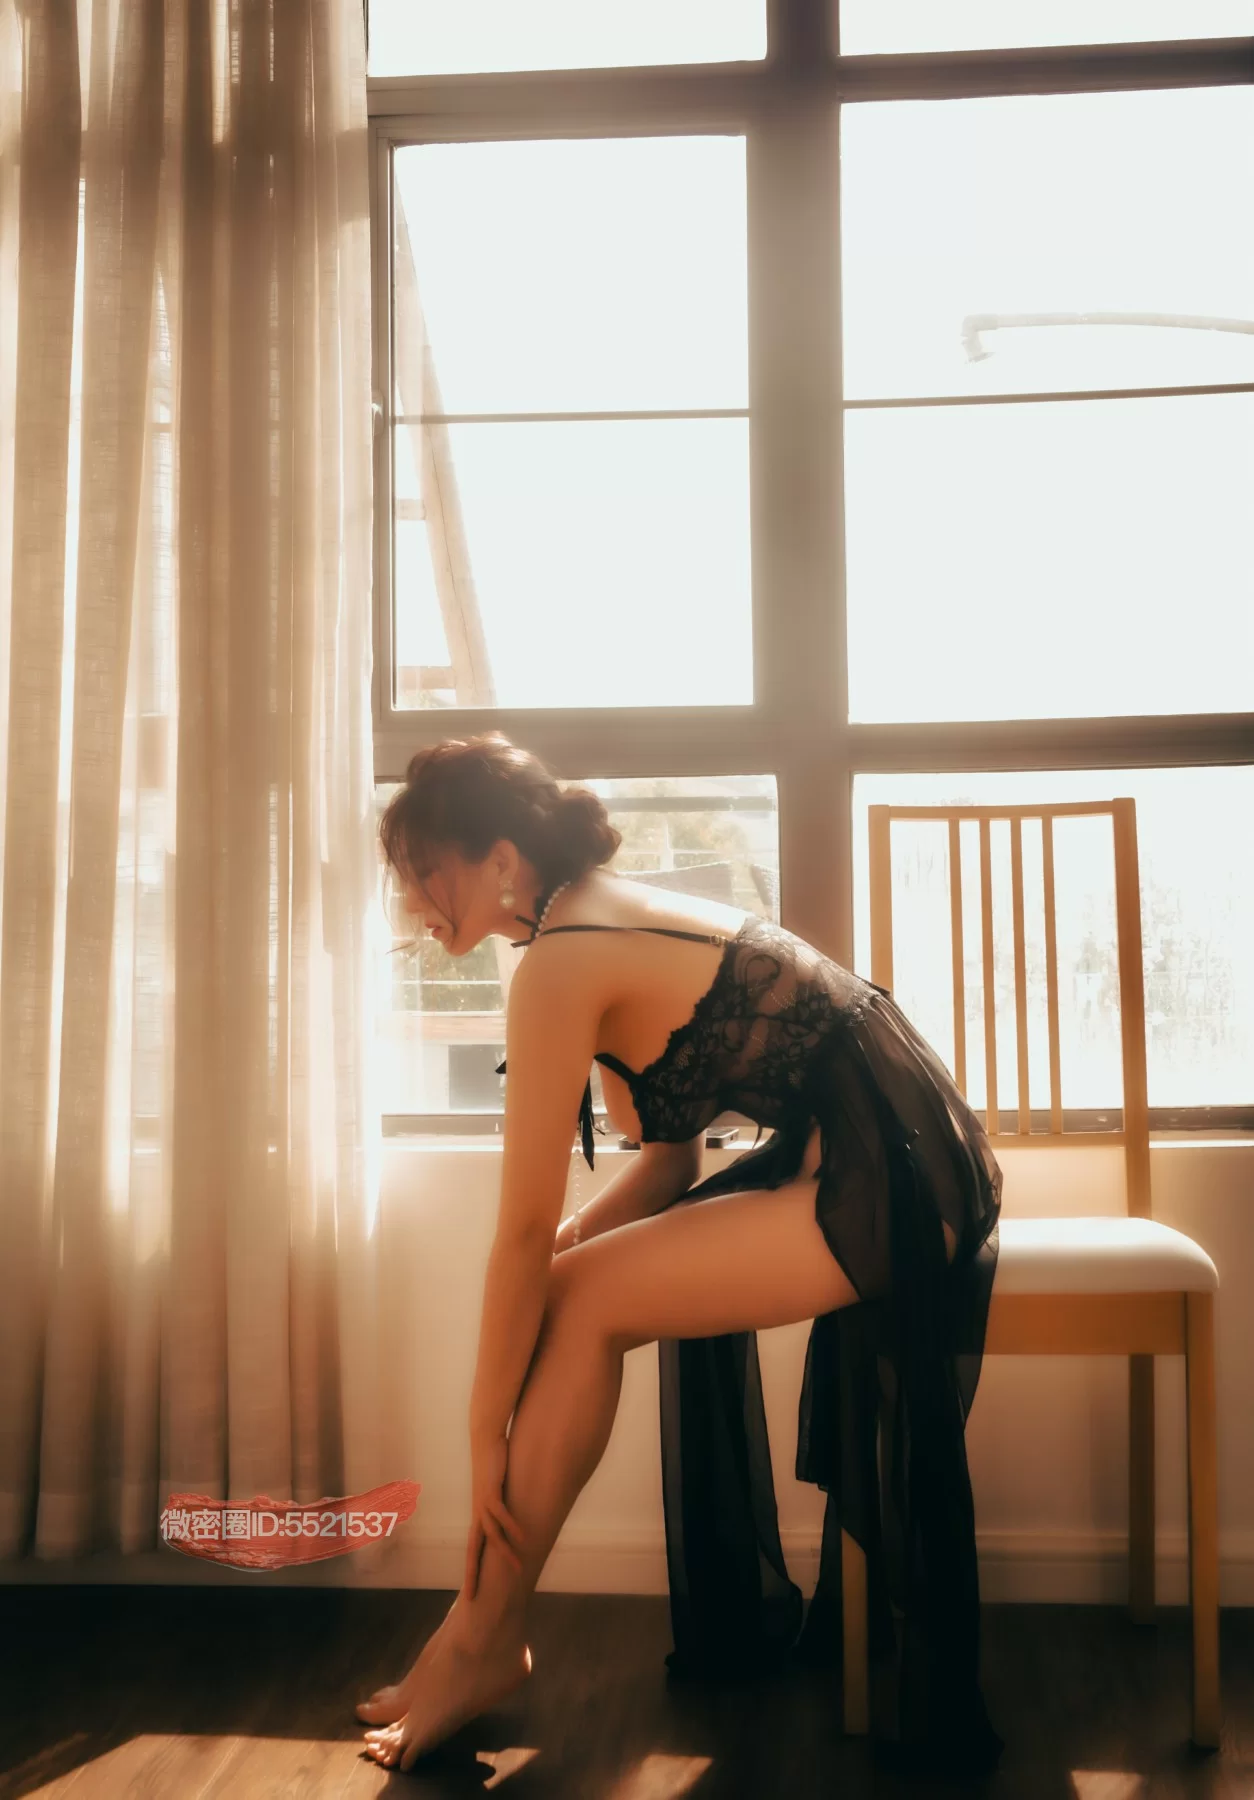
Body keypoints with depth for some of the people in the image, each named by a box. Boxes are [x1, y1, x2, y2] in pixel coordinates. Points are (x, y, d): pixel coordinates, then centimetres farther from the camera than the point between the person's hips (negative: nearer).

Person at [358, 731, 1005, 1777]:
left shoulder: (559, 963, -15)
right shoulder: (617, 915, 12)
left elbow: (523, 1229, -14)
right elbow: (669, 1157, 14)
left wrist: (486, 1437, -5)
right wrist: (567, 1247, 0)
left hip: (896, 1180, -10)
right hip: (894, 1160, 10)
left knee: (581, 1302, -8)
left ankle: (483, 1641, 7)